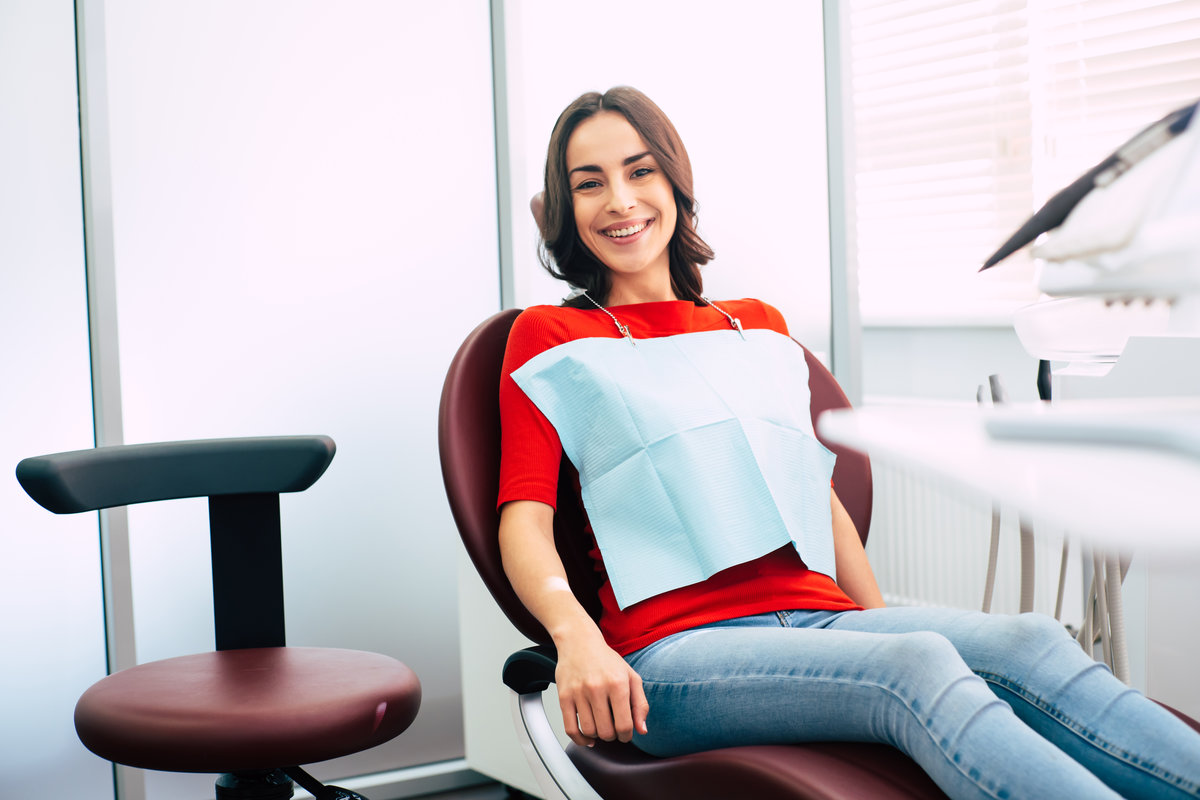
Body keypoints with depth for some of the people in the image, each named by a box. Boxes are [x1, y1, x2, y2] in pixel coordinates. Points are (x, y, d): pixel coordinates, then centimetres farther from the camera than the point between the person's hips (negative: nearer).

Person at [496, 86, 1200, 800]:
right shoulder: (550, 339, 12)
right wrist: (576, 635, -20)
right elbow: (526, 520, 0)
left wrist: (886, 626, 14)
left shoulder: (760, 327, 26)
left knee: (1031, 646, -25)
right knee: (918, 670, -34)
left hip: (821, 617, 5)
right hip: (677, 647, -5)